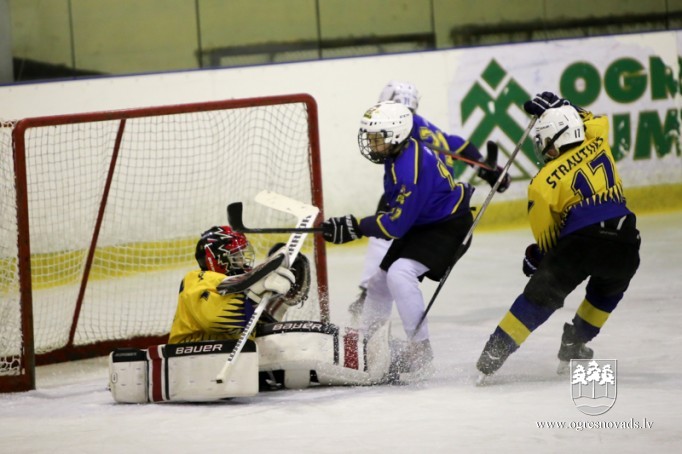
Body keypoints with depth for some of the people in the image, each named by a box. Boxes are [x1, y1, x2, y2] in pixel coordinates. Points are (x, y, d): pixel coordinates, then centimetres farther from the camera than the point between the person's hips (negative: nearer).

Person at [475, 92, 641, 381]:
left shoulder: (544, 181, 5)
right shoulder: (598, 145, 17)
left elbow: (546, 234, 7)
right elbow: (594, 122, 42)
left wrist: (536, 256, 25)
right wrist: (557, 108, 45)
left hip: (578, 241, -4)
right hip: (624, 245, 4)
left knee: (539, 297, 5)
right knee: (608, 291, 33)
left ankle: (495, 352, 0)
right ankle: (574, 346, 31)